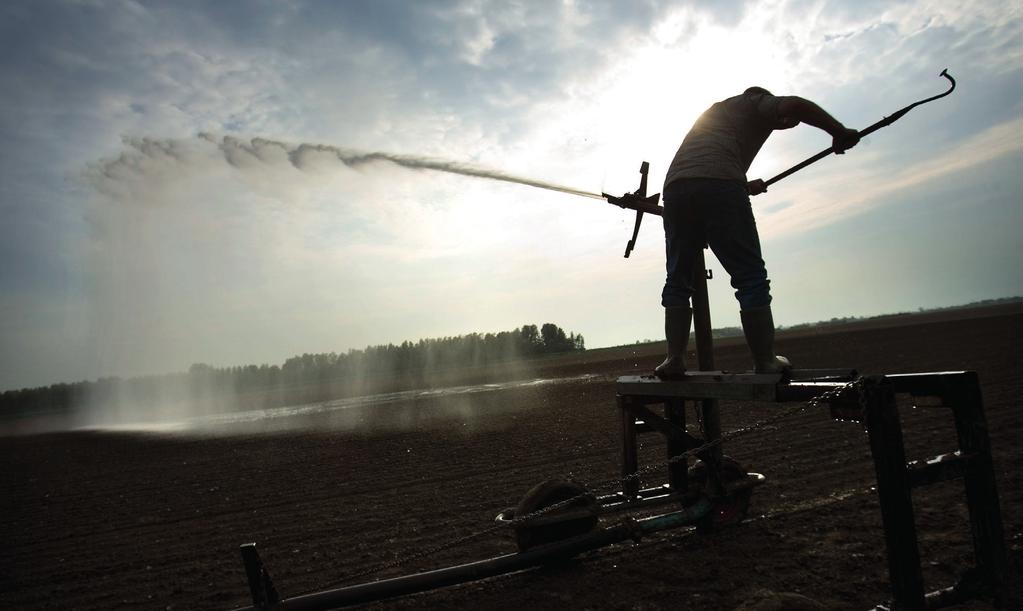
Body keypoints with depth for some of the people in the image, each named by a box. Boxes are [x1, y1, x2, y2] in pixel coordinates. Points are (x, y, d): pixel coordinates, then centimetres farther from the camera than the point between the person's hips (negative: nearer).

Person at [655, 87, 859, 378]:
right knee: (751, 277, -2)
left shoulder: (714, 111, 40)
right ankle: (765, 362, 0)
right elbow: (793, 105, -3)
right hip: (718, 186, -6)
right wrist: (840, 132, 4)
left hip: (674, 186, 6)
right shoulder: (755, 102, 20)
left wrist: (745, 186, 55)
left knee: (678, 279, 9)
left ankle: (674, 359, 1)